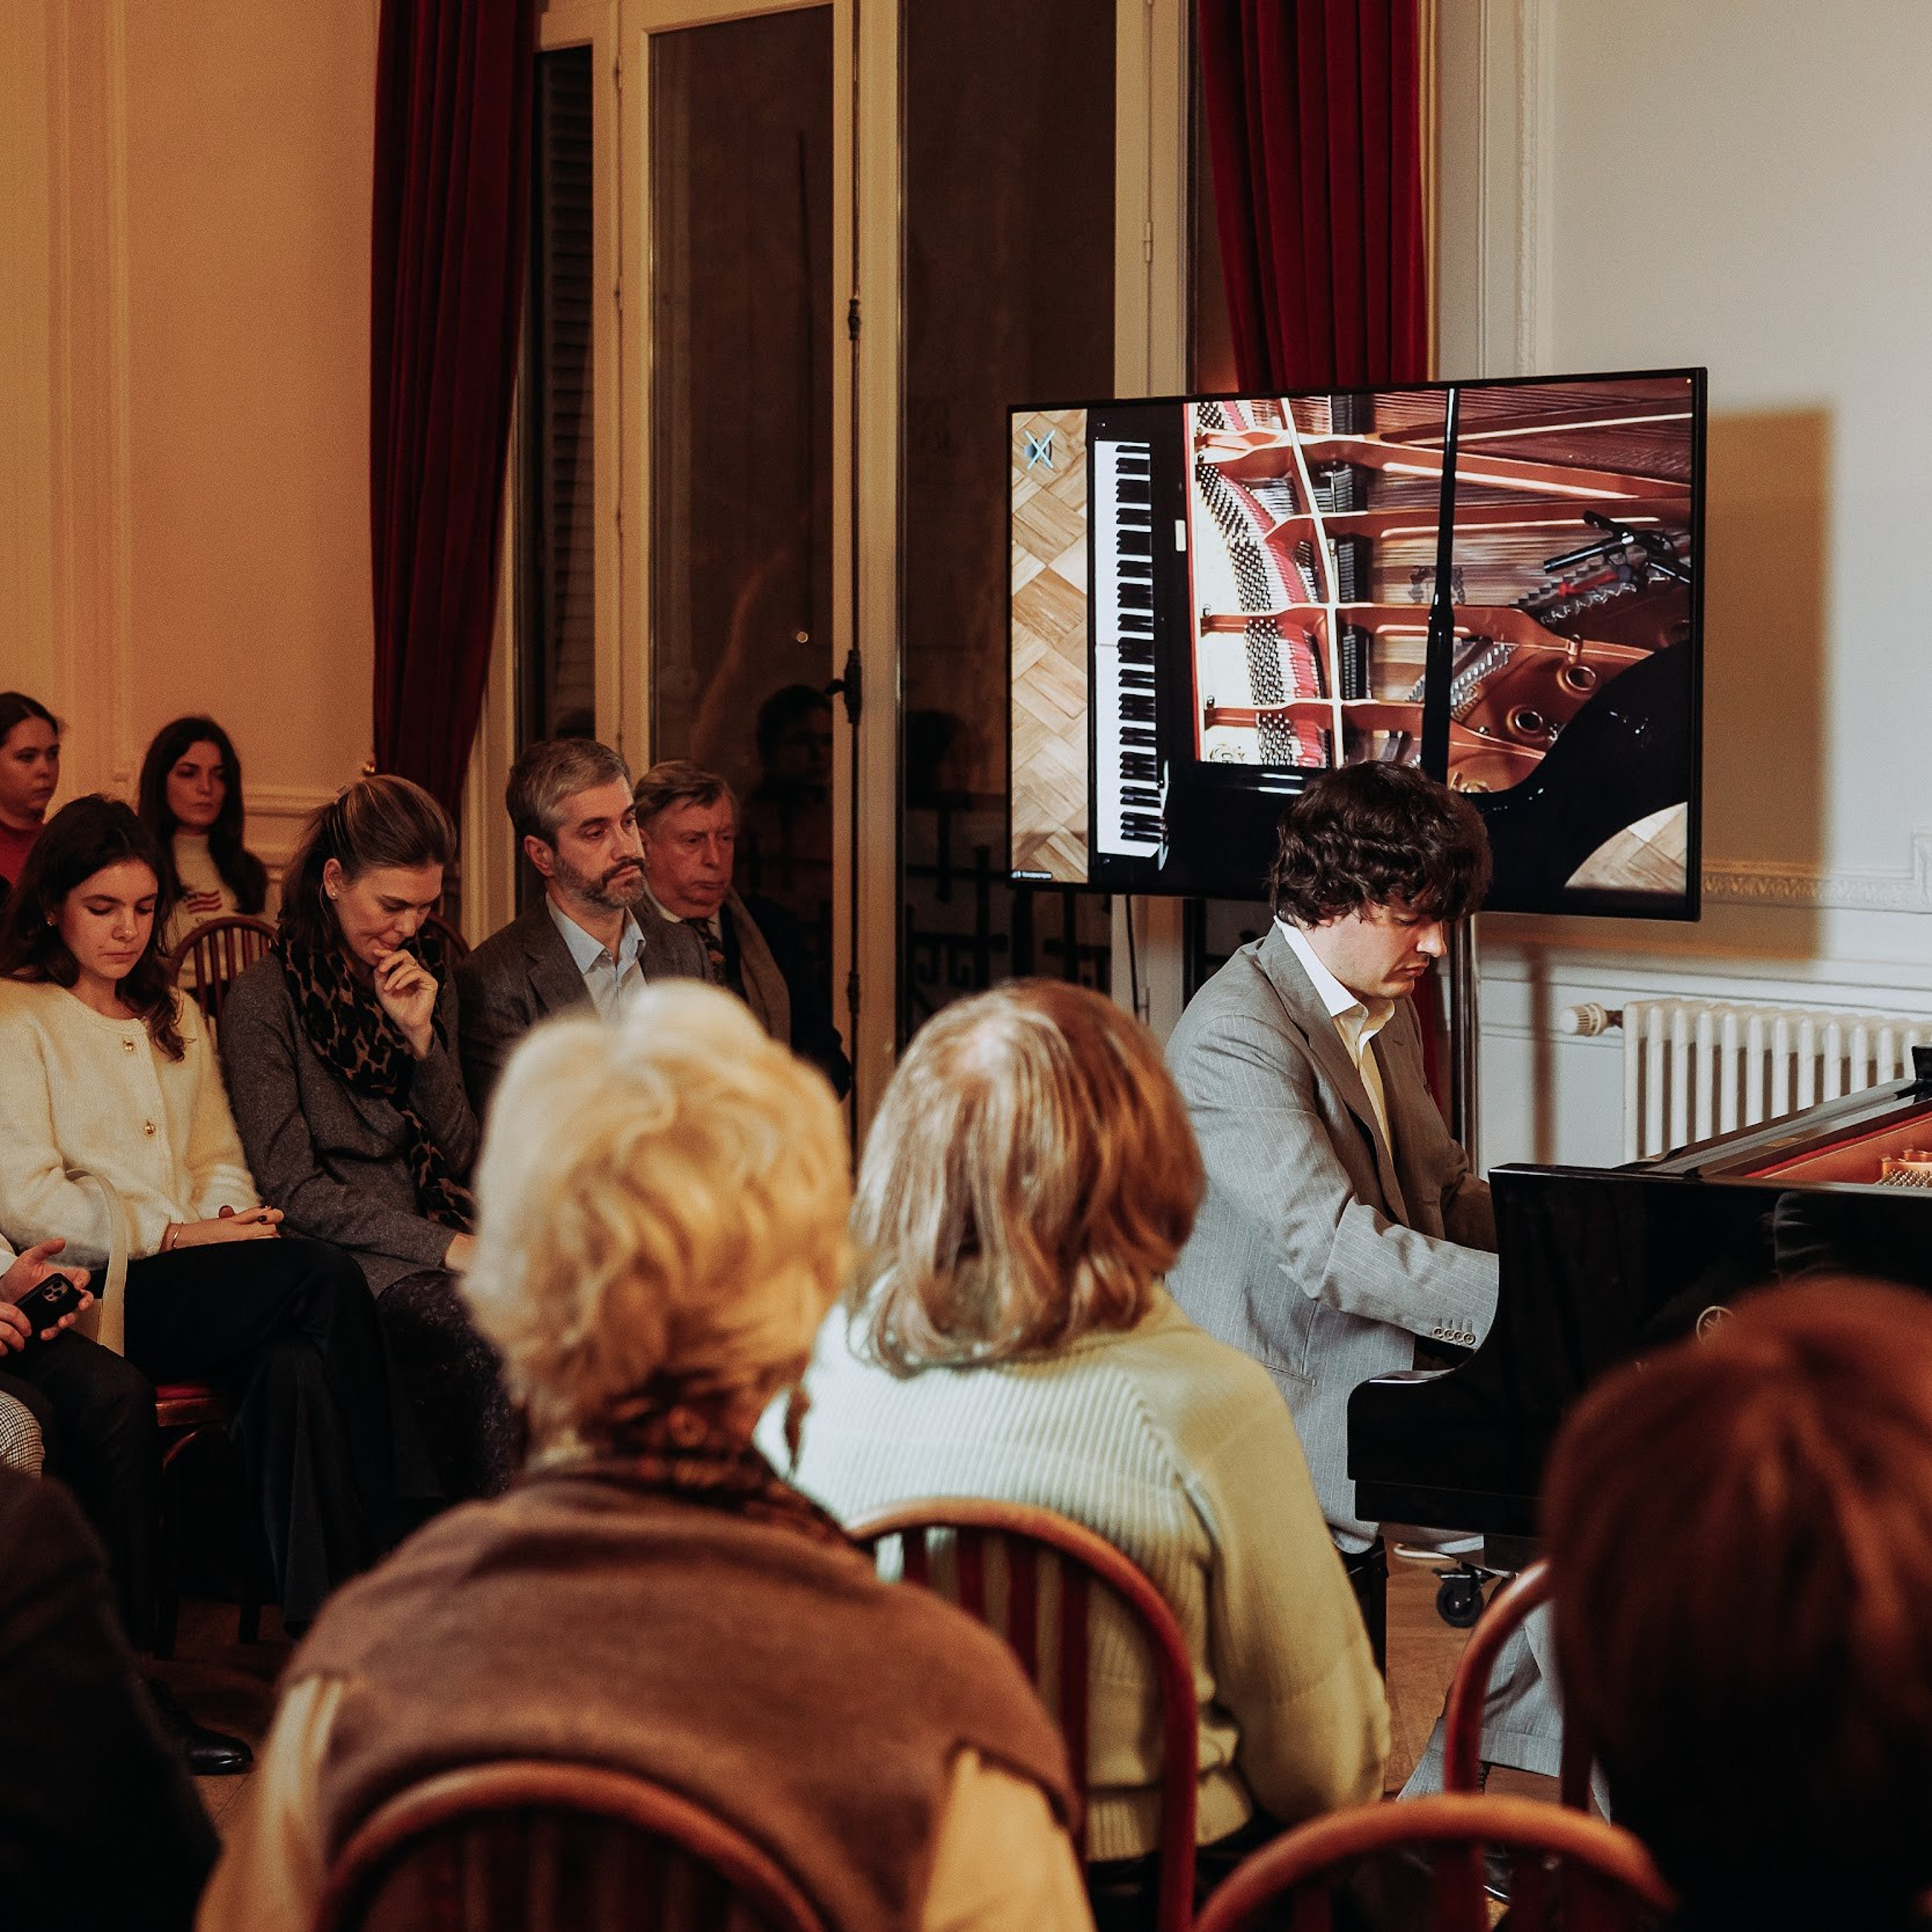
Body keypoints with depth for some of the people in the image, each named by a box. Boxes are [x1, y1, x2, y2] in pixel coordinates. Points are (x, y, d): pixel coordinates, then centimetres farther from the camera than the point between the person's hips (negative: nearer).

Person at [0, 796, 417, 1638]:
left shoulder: (175, 1016, 26)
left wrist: (232, 1216, -3)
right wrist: (174, 1236, -13)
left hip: (194, 1279, 5)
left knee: (296, 1366, -32)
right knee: (326, 1274, -29)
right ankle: (381, 1565, -26)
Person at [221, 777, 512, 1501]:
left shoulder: (427, 975, 15)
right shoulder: (264, 999, -3)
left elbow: (459, 1155, 13)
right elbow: (293, 1191, -8)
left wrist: (421, 1034, -3)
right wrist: (445, 1247, -15)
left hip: (439, 1230, 5)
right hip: (345, 1256, -5)